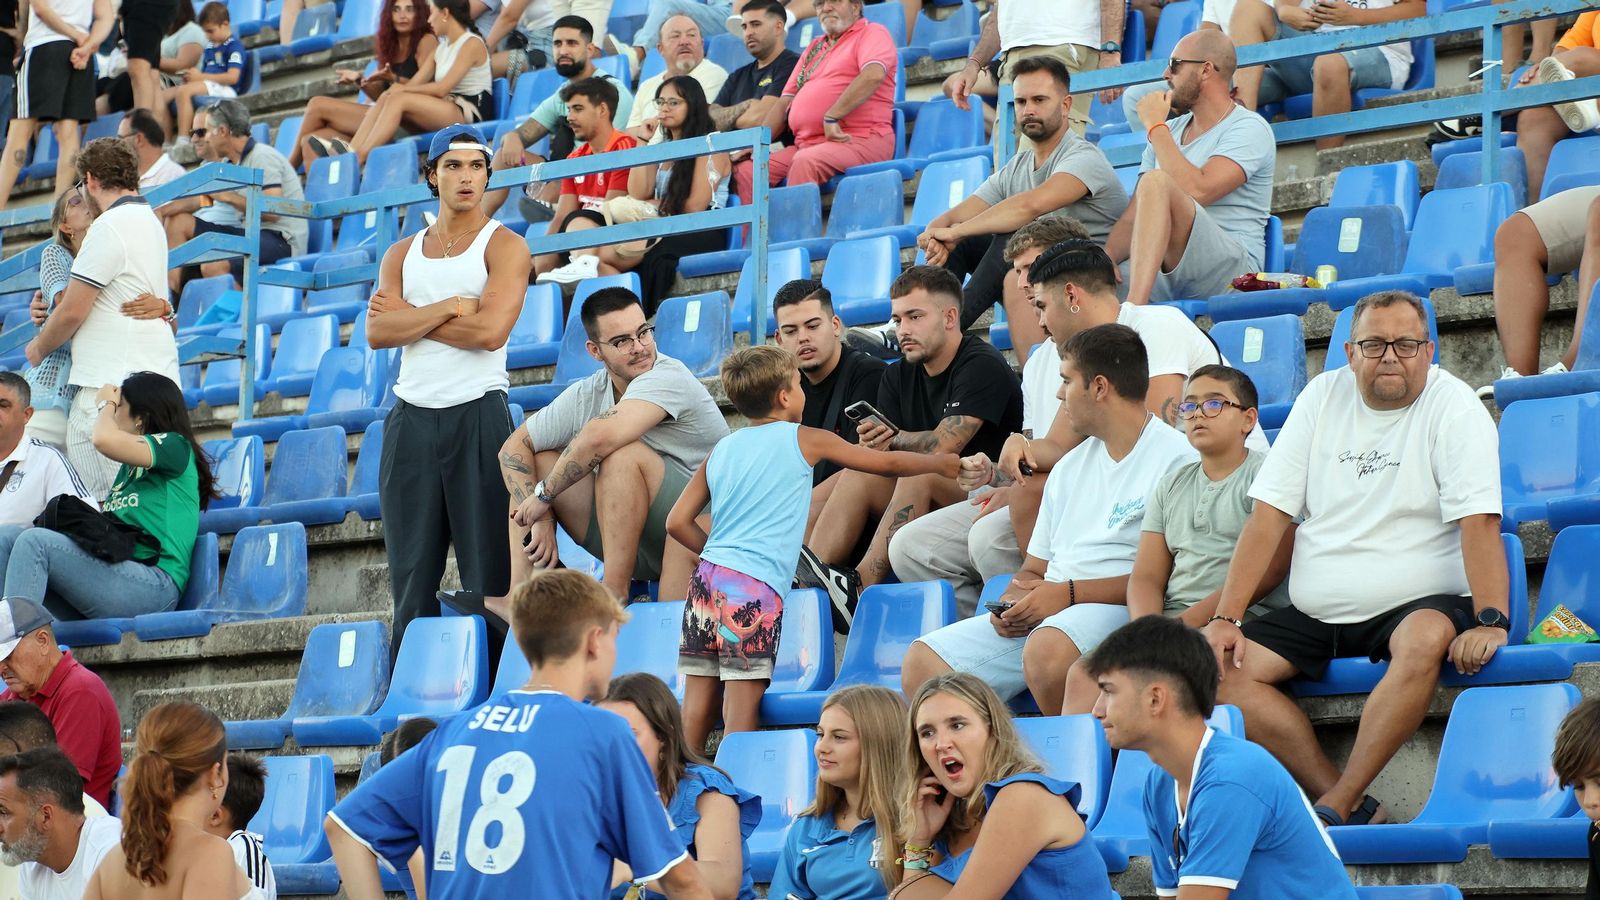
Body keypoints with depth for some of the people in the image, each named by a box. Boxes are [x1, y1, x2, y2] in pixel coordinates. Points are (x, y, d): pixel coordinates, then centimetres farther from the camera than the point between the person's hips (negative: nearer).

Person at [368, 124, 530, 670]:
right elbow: (378, 332, 0)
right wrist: (448, 307, -11)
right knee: (411, 578, 5)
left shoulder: (503, 246, 2)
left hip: (477, 416, -4)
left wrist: (409, 317, -4)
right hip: (411, 420, 4)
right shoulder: (402, 255, 15)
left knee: (488, 577, -5)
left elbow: (489, 330, -13)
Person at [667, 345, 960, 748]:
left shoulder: (721, 450, 17)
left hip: (707, 578, 5)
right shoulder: (804, 440, 5)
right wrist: (942, 462, 31)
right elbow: (888, 463, 15)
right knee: (742, 714, -9)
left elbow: (677, 522, 14)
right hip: (756, 585, -5)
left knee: (698, 709, 5)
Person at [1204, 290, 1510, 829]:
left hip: (1419, 602, -5)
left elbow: (1479, 520, -16)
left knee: (1427, 638, -38)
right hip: (1315, 616, 5)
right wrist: (1226, 618, -2)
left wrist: (1490, 622, -29)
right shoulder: (1323, 397, 7)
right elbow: (1270, 513, 5)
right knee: (1222, 668, -15)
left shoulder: (1452, 407, -5)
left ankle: (1336, 806, -33)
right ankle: (1354, 807, -20)